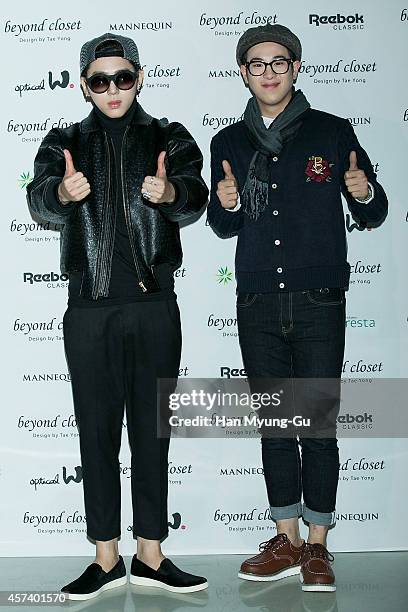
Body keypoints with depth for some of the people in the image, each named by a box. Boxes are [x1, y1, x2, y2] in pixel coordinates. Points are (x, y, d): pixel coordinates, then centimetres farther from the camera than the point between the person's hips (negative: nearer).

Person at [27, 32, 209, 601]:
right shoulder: (65, 143, 10)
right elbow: (40, 197, -7)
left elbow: (195, 194, -8)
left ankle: (150, 556, 19)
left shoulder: (170, 139, 8)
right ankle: (106, 559, 18)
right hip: (89, 310, 1)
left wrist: (169, 192, -32)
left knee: (152, 431, 6)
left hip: (156, 305, 0)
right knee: (97, 431, 5)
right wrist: (62, 191, -31)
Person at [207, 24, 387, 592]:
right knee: (274, 424, 9)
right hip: (257, 306, 3)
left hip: (318, 304, -3)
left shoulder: (333, 132, 4)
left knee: (318, 425, -1)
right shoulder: (229, 142, 12)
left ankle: (317, 547, 12)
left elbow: (373, 215, 7)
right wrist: (226, 205, -6)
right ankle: (286, 540, 21)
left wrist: (364, 193, -16)